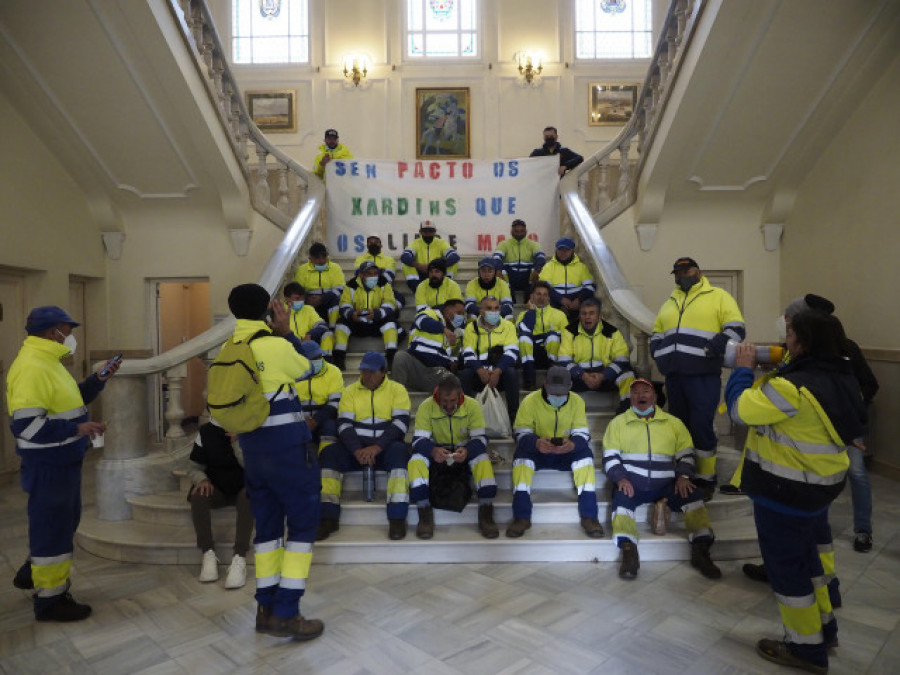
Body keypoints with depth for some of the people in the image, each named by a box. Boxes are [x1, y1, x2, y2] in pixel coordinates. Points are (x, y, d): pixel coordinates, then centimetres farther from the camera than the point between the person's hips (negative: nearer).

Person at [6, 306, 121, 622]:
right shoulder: (30, 367, -22)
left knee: (64, 522, 23)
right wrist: (77, 429, -27)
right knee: (52, 526, 3)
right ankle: (50, 598, 18)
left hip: (63, 461, 10)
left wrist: (98, 379, 8)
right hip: (48, 465, -10)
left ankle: (33, 572, 43)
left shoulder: (47, 362, 11)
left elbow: (67, 401, 19)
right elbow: (25, 424, -27)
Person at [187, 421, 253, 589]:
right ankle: (208, 553, -22)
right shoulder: (206, 431, -2)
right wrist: (202, 479, -20)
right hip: (217, 488, 2)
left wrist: (237, 442, -26)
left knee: (248, 496, -36)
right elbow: (193, 466, 3)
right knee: (198, 495, -30)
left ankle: (239, 558, -36)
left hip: (243, 488, -2)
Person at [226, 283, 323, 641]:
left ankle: (266, 609, 22)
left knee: (267, 523, 15)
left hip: (251, 445, 7)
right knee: (303, 522, 4)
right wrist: (286, 331, 4)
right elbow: (307, 369, 1)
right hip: (286, 444, -7)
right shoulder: (276, 346, -16)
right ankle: (286, 613, 5)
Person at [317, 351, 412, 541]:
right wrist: (357, 450, -19)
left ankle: (397, 518, -32)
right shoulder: (350, 392, 9)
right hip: (356, 446, 2)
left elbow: (401, 423, -10)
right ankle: (329, 518, -20)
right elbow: (344, 425, -1)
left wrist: (376, 447, -23)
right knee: (329, 453, -24)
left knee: (399, 451, -35)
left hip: (386, 446, -2)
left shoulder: (397, 390, 3)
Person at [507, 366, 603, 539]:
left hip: (567, 453, 1)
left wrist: (572, 444, -38)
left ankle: (589, 516, -25)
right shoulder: (530, 401, -13)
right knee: (521, 453, -32)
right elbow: (522, 434, -17)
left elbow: (582, 434, -12)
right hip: (537, 452, -1)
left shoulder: (577, 401, -8)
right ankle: (521, 517, -30)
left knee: (585, 454, -29)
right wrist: (536, 443, -42)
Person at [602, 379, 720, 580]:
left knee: (693, 495, -24)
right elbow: (610, 457, 4)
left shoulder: (673, 422, 15)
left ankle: (700, 551, -20)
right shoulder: (618, 422, 10)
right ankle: (629, 553, -34)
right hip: (631, 483, -2)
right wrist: (620, 478, -13)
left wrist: (683, 476, -7)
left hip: (666, 484, 2)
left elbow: (686, 453, 12)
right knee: (621, 499, -33)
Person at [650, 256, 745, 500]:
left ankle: (706, 479, 8)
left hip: (703, 374, -6)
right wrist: (658, 353, 10)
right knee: (680, 425, 12)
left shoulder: (718, 296, 3)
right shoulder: (669, 303, 22)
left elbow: (736, 329, -5)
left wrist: (712, 349, -16)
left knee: (701, 426, -7)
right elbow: (657, 333, 28)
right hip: (674, 373, 6)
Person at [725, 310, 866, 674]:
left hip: (786, 491, -9)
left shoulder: (794, 387, -30)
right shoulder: (841, 378, 1)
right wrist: (775, 371, 4)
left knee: (785, 565, 8)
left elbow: (740, 409, -21)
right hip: (820, 484, 9)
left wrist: (743, 368, -8)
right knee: (805, 555, 26)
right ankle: (823, 627, 42)